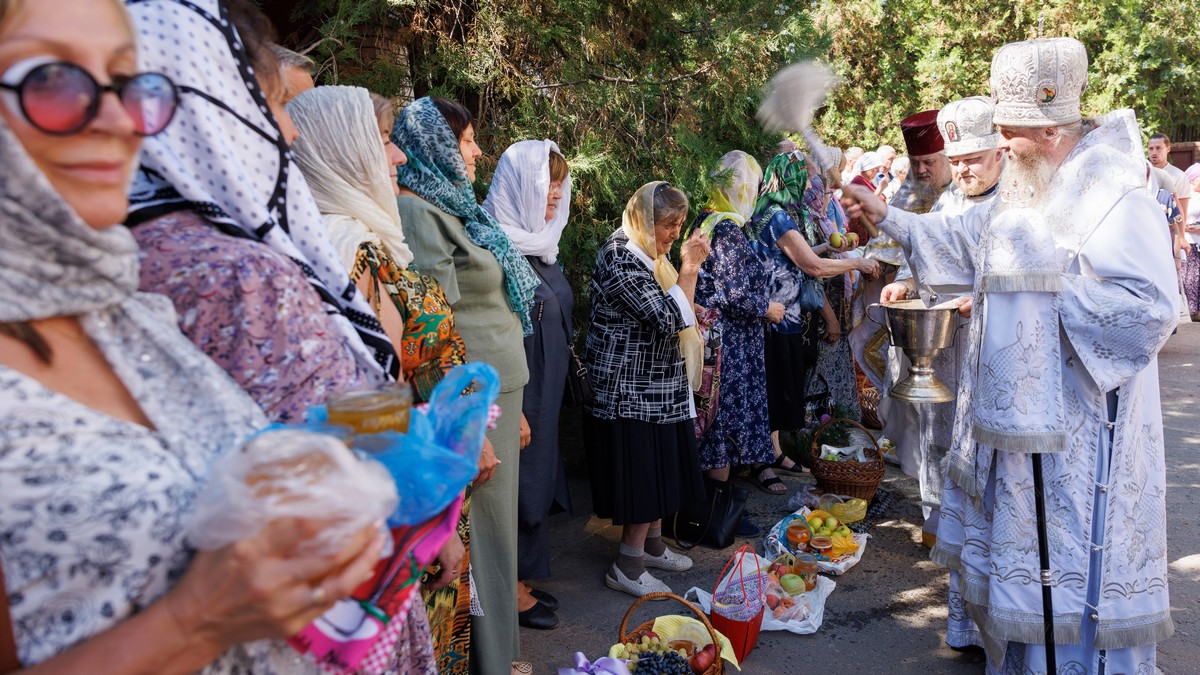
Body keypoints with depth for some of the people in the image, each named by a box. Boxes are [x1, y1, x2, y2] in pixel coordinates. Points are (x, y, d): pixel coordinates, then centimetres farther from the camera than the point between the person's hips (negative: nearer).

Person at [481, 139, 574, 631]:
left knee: (538, 476, 16)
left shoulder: (541, 244, 11)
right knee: (521, 483, 2)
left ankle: (522, 579, 30)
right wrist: (512, 410, -23)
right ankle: (511, 591, 19)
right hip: (516, 394, -9)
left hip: (546, 391, 9)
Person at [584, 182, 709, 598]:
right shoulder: (621, 259, -19)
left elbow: (674, 315, 20)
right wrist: (689, 269, -17)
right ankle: (627, 566, 8)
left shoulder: (647, 255, 14)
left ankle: (651, 543, 32)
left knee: (660, 468, 17)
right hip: (631, 387, -10)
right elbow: (668, 318, -24)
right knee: (642, 470, -4)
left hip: (658, 385, 10)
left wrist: (690, 269, 6)